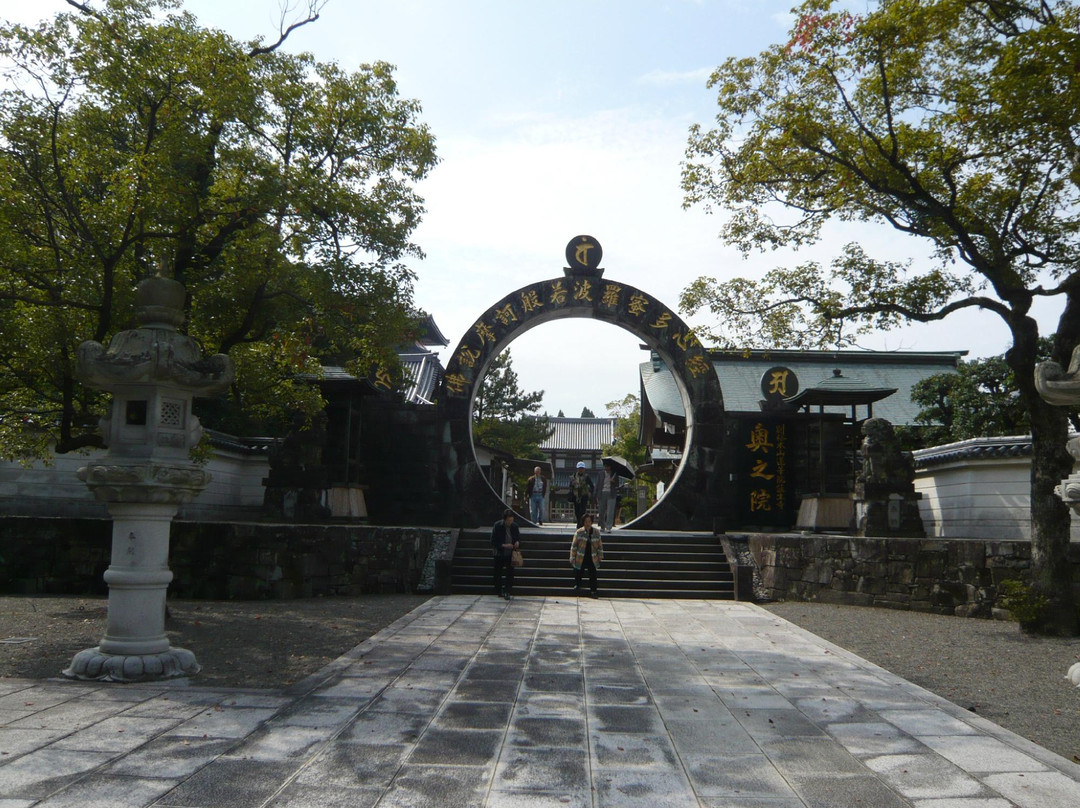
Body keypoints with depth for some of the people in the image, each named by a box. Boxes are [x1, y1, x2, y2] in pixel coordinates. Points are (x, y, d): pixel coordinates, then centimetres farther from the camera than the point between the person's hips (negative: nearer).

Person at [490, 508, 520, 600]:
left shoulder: (514, 526, 0)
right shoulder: (497, 526, -9)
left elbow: (518, 537, 15)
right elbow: (493, 542, -8)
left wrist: (517, 542, -8)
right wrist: (504, 545, -20)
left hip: (510, 554, 2)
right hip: (499, 554, -1)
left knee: (510, 573, -8)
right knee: (498, 573, 7)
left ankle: (507, 591, -5)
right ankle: (499, 592, 20)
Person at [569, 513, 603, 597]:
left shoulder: (596, 532, 2)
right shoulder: (578, 532, -5)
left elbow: (599, 545, 10)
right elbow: (574, 546, -2)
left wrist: (600, 556, 9)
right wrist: (572, 558, -4)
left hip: (592, 558, 1)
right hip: (580, 558, -1)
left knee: (593, 575, -3)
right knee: (578, 573, 7)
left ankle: (593, 591, 3)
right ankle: (577, 585, 33)